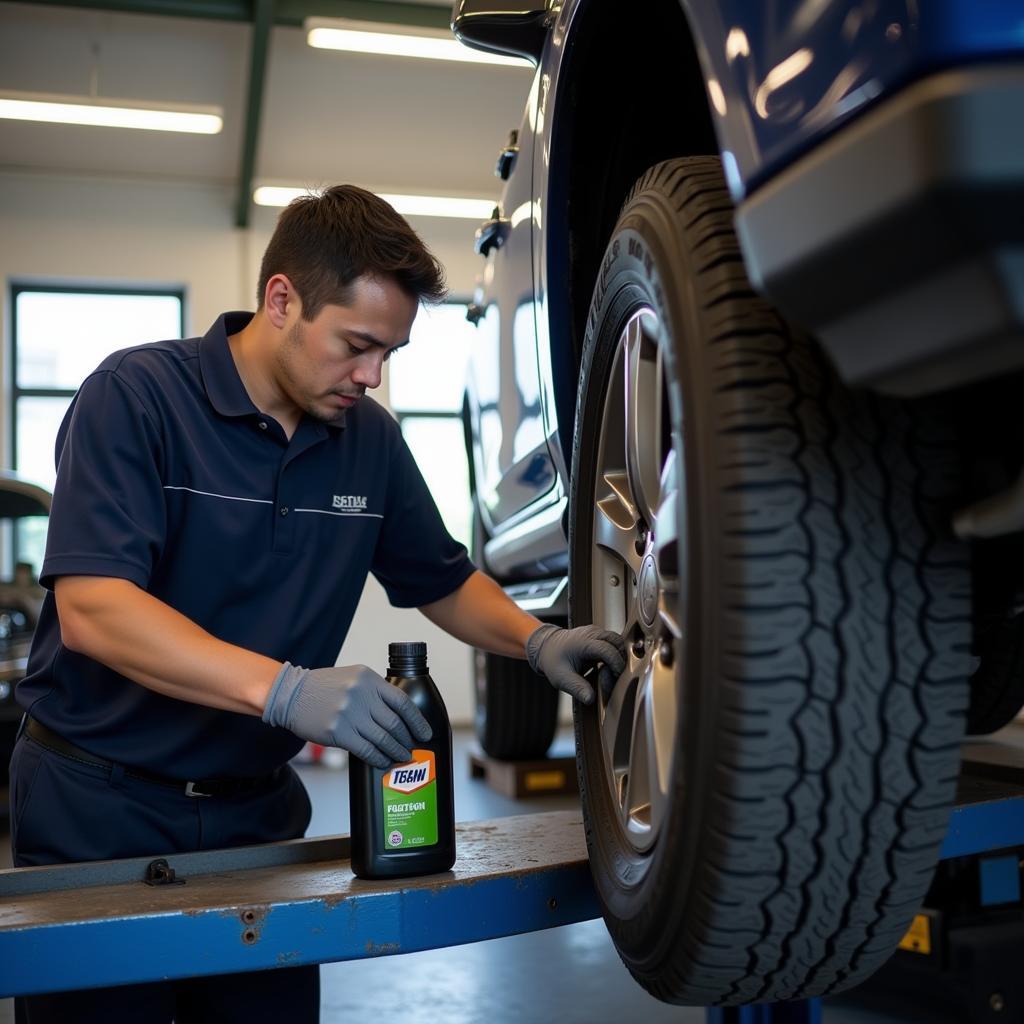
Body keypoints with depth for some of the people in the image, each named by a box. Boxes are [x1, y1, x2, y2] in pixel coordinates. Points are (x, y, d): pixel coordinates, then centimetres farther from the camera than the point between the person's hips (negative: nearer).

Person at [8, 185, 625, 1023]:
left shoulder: (369, 437, 2)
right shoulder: (138, 395, -15)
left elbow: (444, 581, 12)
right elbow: (91, 607, -27)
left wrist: (538, 641, -8)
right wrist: (288, 689, -38)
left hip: (258, 808, 5)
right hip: (101, 808, -4)